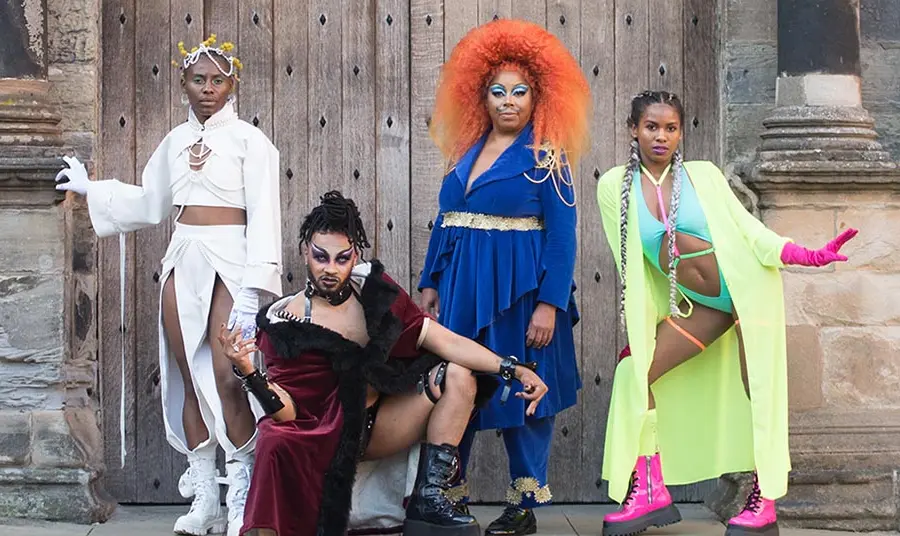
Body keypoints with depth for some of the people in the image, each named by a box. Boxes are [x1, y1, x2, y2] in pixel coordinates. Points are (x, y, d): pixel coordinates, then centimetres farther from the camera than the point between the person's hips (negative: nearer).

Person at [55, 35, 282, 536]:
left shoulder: (249, 139, -2)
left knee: (227, 377, -13)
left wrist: (254, 285, -16)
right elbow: (149, 203, 25)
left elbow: (264, 213, -8)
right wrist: (91, 188, 27)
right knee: (189, 378, 4)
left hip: (229, 260, -5)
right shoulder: (176, 141, 14)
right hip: (183, 261, 6)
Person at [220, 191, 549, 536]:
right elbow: (286, 410, -16)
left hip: (376, 426, 5)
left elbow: (443, 341, -6)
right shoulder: (283, 323, -11)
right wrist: (248, 372, -34)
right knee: (276, 442, -39)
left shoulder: (374, 290, -2)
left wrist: (512, 369, -17)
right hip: (321, 437, -5)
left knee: (458, 375, -12)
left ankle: (428, 501, -13)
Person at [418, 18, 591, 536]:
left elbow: (561, 236, -10)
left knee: (521, 390, 2)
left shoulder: (545, 158, -5)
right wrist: (431, 284, 10)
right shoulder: (466, 153, 12)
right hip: (462, 288, 5)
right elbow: (445, 221, 16)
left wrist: (550, 305, -16)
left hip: (517, 290, -5)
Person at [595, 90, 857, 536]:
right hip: (699, 305, 4)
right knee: (633, 372, -4)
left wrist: (809, 256, -17)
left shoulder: (703, 176, -5)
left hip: (746, 290, -3)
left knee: (757, 389, -6)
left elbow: (748, 229, -5)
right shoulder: (615, 188, -2)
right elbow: (628, 265, 3)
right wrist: (639, 327, 5)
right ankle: (650, 491, 1)